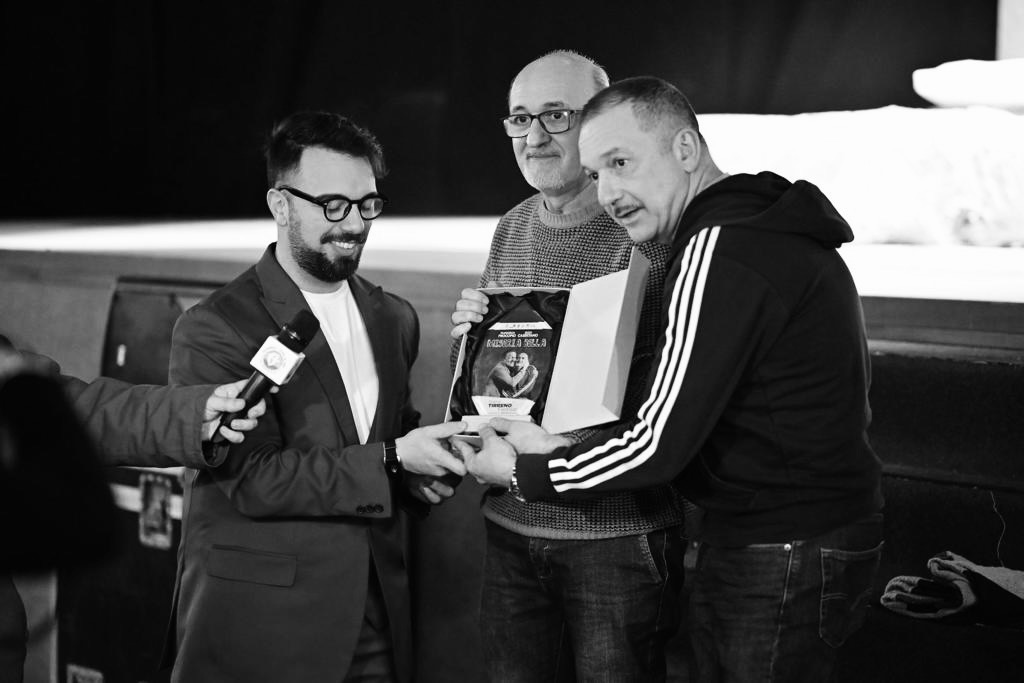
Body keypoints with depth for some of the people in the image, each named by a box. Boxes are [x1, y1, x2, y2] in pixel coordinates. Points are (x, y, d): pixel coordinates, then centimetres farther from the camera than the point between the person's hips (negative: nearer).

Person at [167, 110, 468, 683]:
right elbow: (252, 479, -16)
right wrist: (391, 461, -19)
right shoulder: (214, 329, -10)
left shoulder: (394, 318, 11)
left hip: (379, 612, 6)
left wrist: (423, 472, -1)